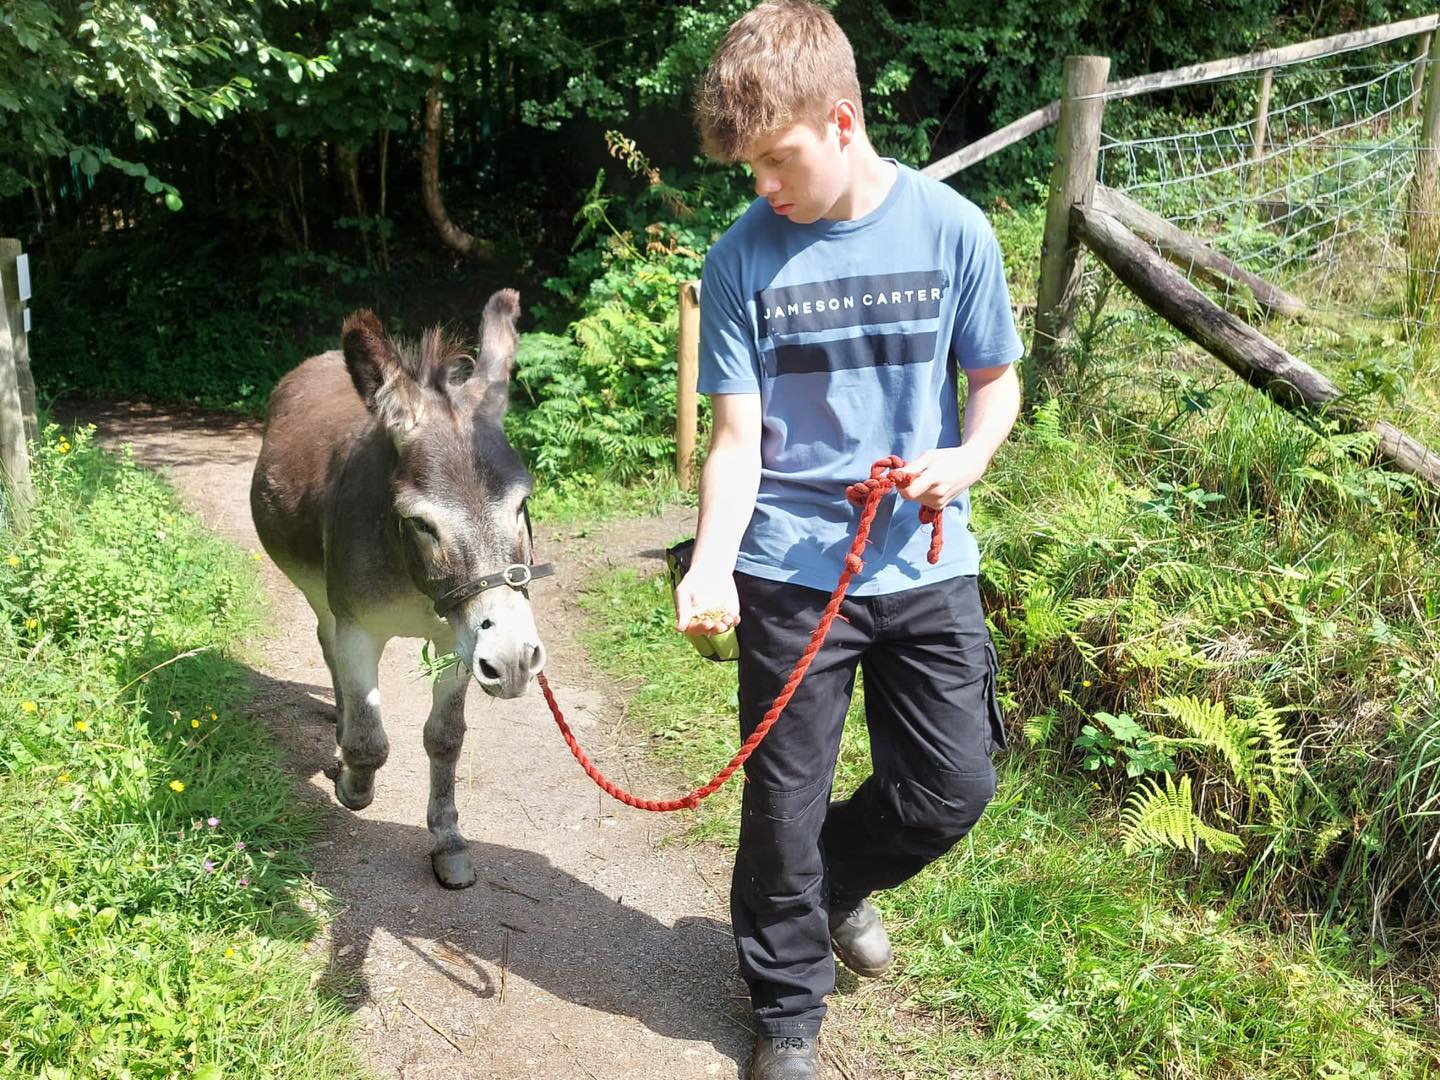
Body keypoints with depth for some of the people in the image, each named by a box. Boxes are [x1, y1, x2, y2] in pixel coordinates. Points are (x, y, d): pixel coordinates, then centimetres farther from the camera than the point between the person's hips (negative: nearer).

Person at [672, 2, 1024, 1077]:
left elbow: (995, 378, 6)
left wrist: (970, 457, -16)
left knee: (953, 786, 7)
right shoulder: (742, 258, -5)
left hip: (926, 559, 2)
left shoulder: (951, 229, -4)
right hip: (788, 570, -1)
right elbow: (738, 436, -6)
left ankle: (838, 880, 41)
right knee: (786, 800, 7)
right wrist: (710, 566, -22)